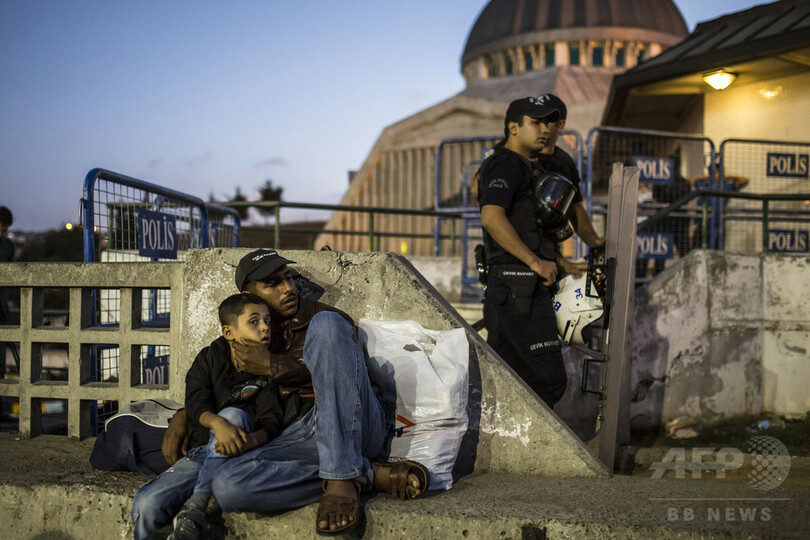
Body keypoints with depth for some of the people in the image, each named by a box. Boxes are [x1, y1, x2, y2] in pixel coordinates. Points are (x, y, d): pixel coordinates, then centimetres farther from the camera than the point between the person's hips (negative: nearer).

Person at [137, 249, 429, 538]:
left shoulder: (321, 316, 17)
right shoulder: (245, 344, 25)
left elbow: (343, 371, 0)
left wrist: (274, 366, -5)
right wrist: (182, 417, 13)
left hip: (355, 427, -2)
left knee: (326, 323, -25)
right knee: (227, 486, -31)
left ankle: (341, 478, -30)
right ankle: (371, 475, -21)